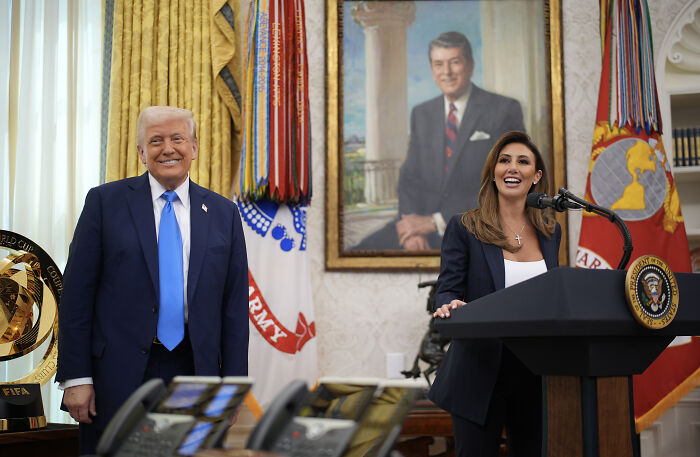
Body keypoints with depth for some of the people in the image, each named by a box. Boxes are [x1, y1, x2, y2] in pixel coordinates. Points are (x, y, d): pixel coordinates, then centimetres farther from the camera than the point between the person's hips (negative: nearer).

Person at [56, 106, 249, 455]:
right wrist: (76, 377, -6)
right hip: (118, 375, -2)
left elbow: (235, 305, 8)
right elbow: (76, 294, -1)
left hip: (194, 373, 2)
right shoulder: (105, 202, 2)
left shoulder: (223, 213, 9)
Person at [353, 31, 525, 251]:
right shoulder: (421, 114, 17)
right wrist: (413, 225, -9)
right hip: (423, 223, 5)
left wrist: (436, 222, -13)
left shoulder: (504, 110, 0)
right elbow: (409, 175, 13)